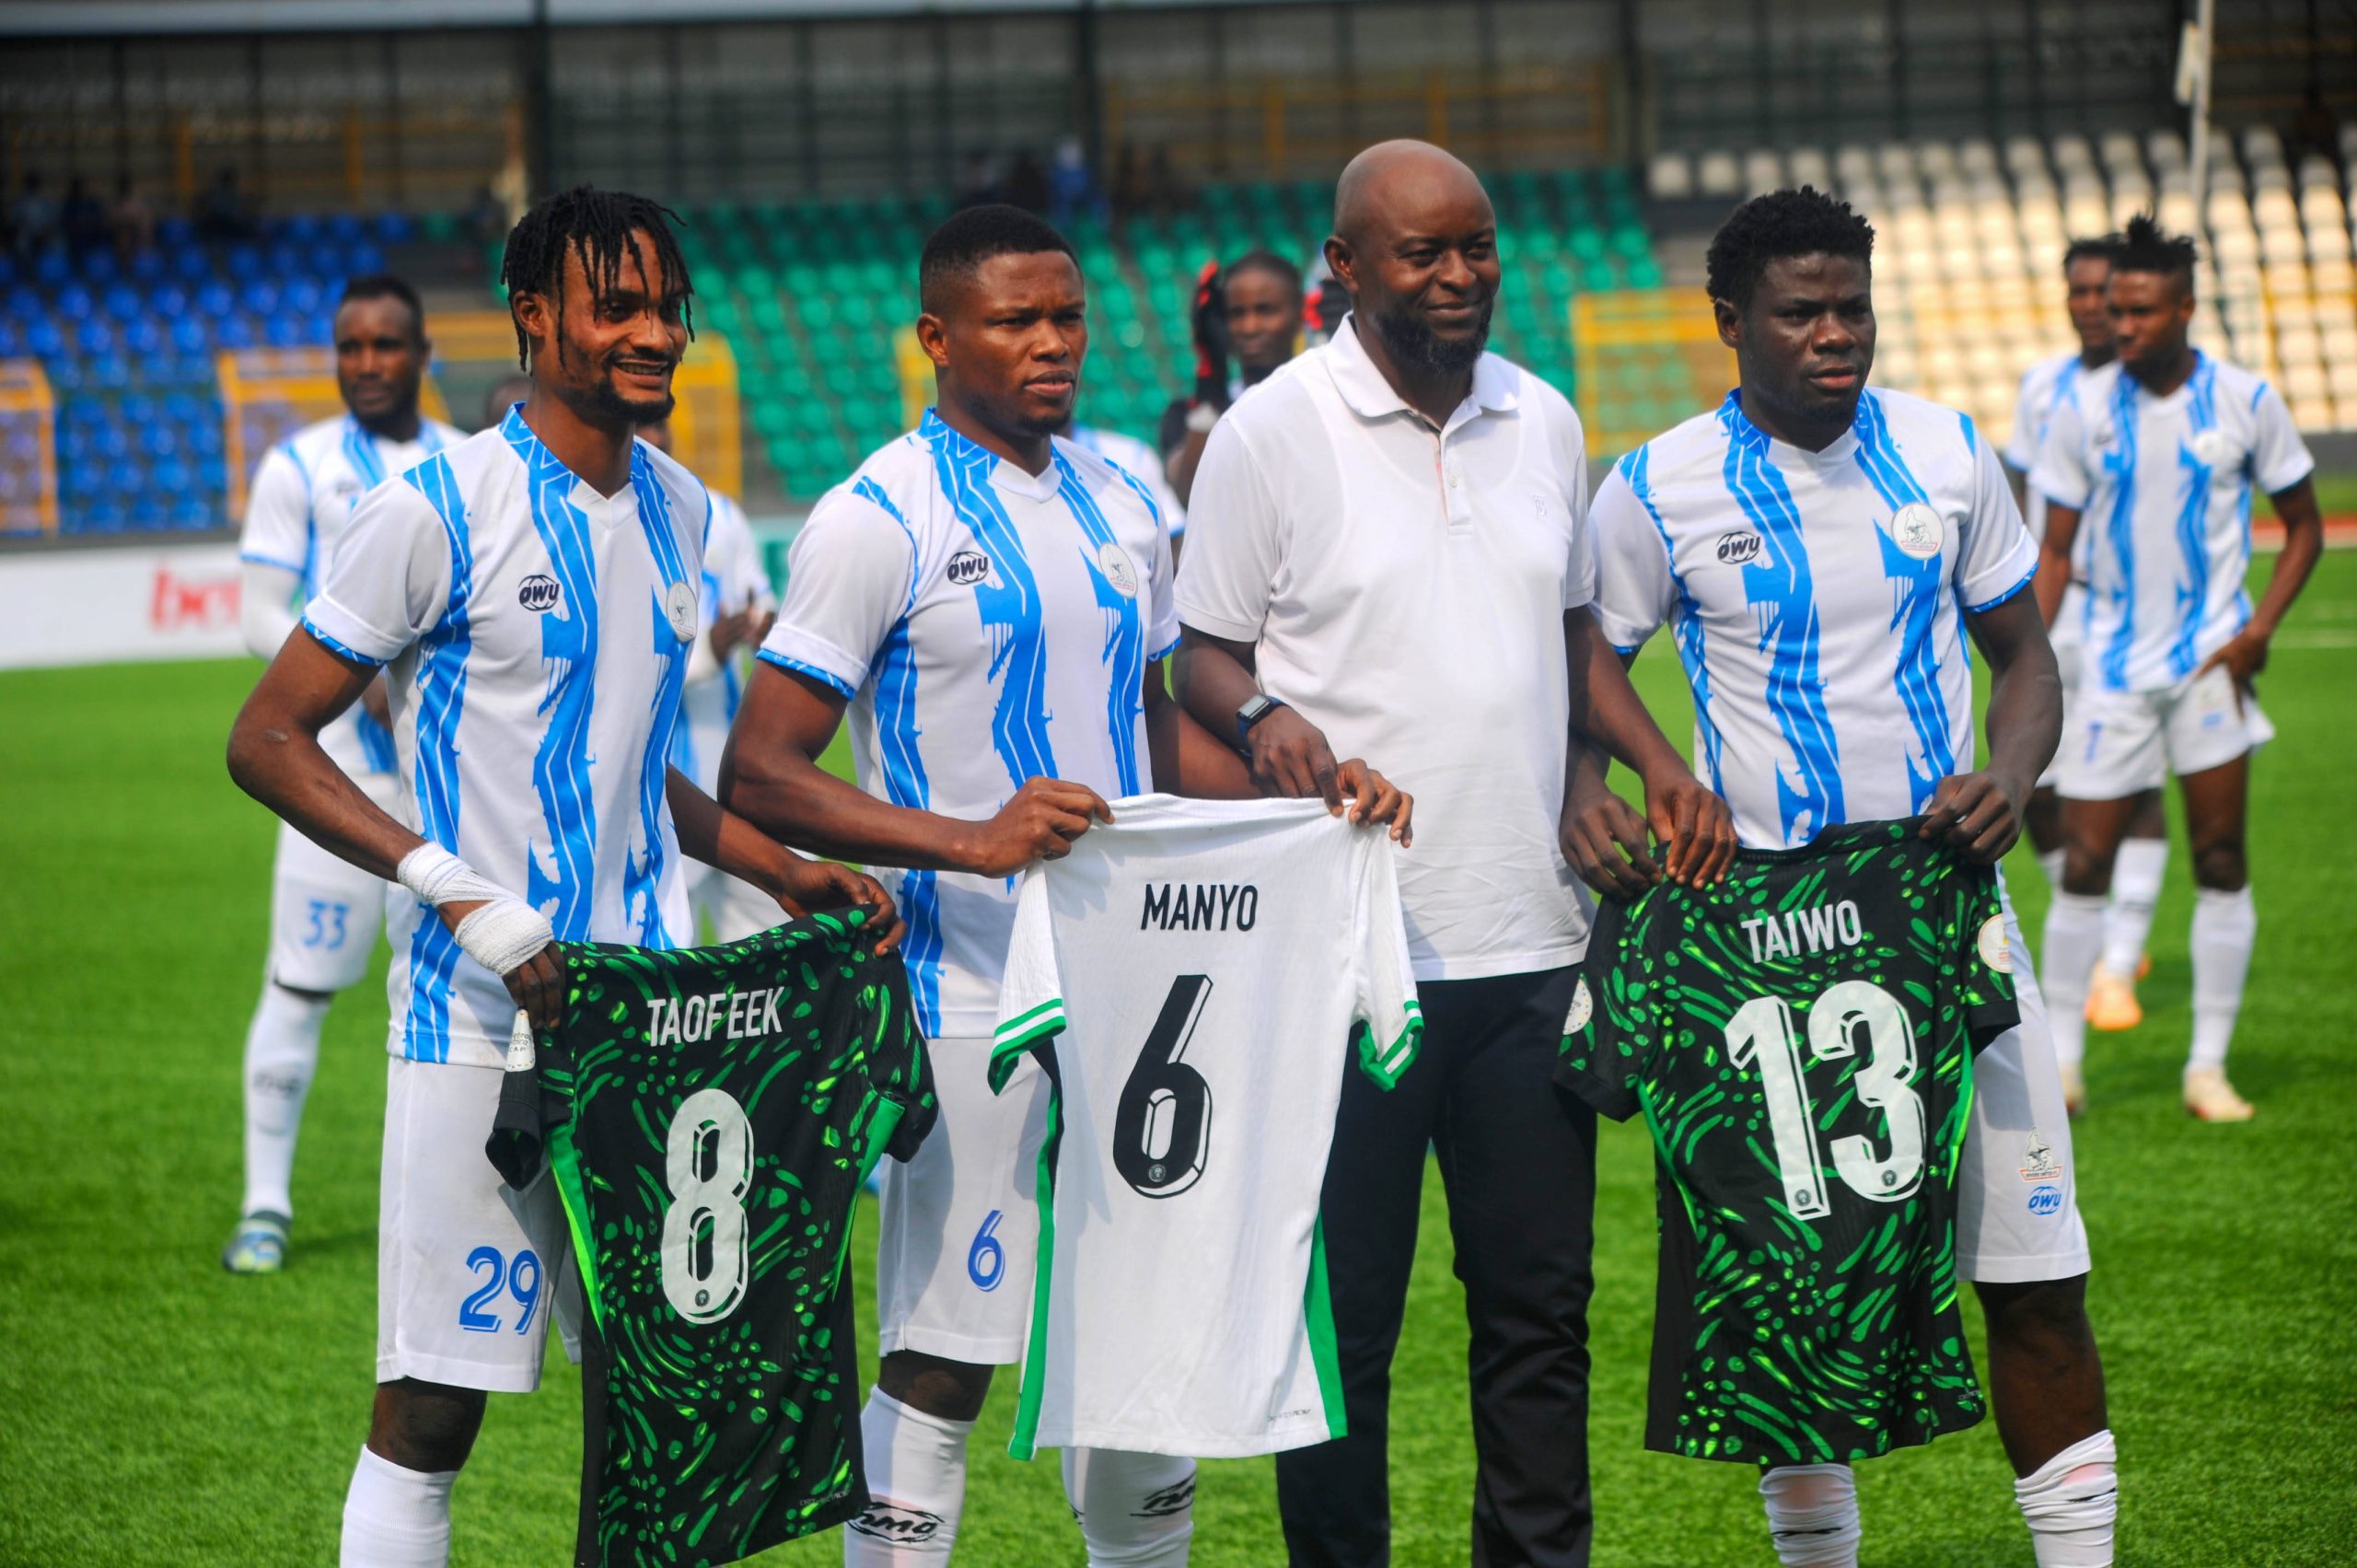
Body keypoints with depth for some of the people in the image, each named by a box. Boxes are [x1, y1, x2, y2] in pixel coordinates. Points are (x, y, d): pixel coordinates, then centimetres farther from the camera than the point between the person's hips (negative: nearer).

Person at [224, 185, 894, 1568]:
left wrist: (781, 869, 13)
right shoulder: (441, 510, -8)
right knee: (431, 1409, -5)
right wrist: (450, 887, -18)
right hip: (485, 1017, -6)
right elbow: (268, 741, -8)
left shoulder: (679, 510, 13)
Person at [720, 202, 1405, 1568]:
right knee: (940, 1363, -5)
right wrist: (970, 843, -26)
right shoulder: (882, 519, -9)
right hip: (969, 990, -7)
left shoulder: (1121, 507, 13)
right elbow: (759, 775, -14)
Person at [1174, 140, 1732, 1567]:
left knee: (1541, 1300, 8)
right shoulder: (1271, 434, -4)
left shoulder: (1543, 423, 12)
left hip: (1530, 937, 5)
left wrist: (1663, 766, 7)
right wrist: (1265, 718, -22)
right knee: (1343, 1310, 1)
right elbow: (1204, 656, 0)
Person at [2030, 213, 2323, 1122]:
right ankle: (2059, 1058, 11)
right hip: (2113, 664, 1)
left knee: (2221, 863, -3)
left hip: (2209, 660, -1)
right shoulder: (2085, 410, 1)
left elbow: (2302, 526, 6)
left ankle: (2209, 1066, 4)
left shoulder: (2244, 402, -3)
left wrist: (2261, 627, -8)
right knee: (2083, 866, -1)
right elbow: (2055, 548, 6)